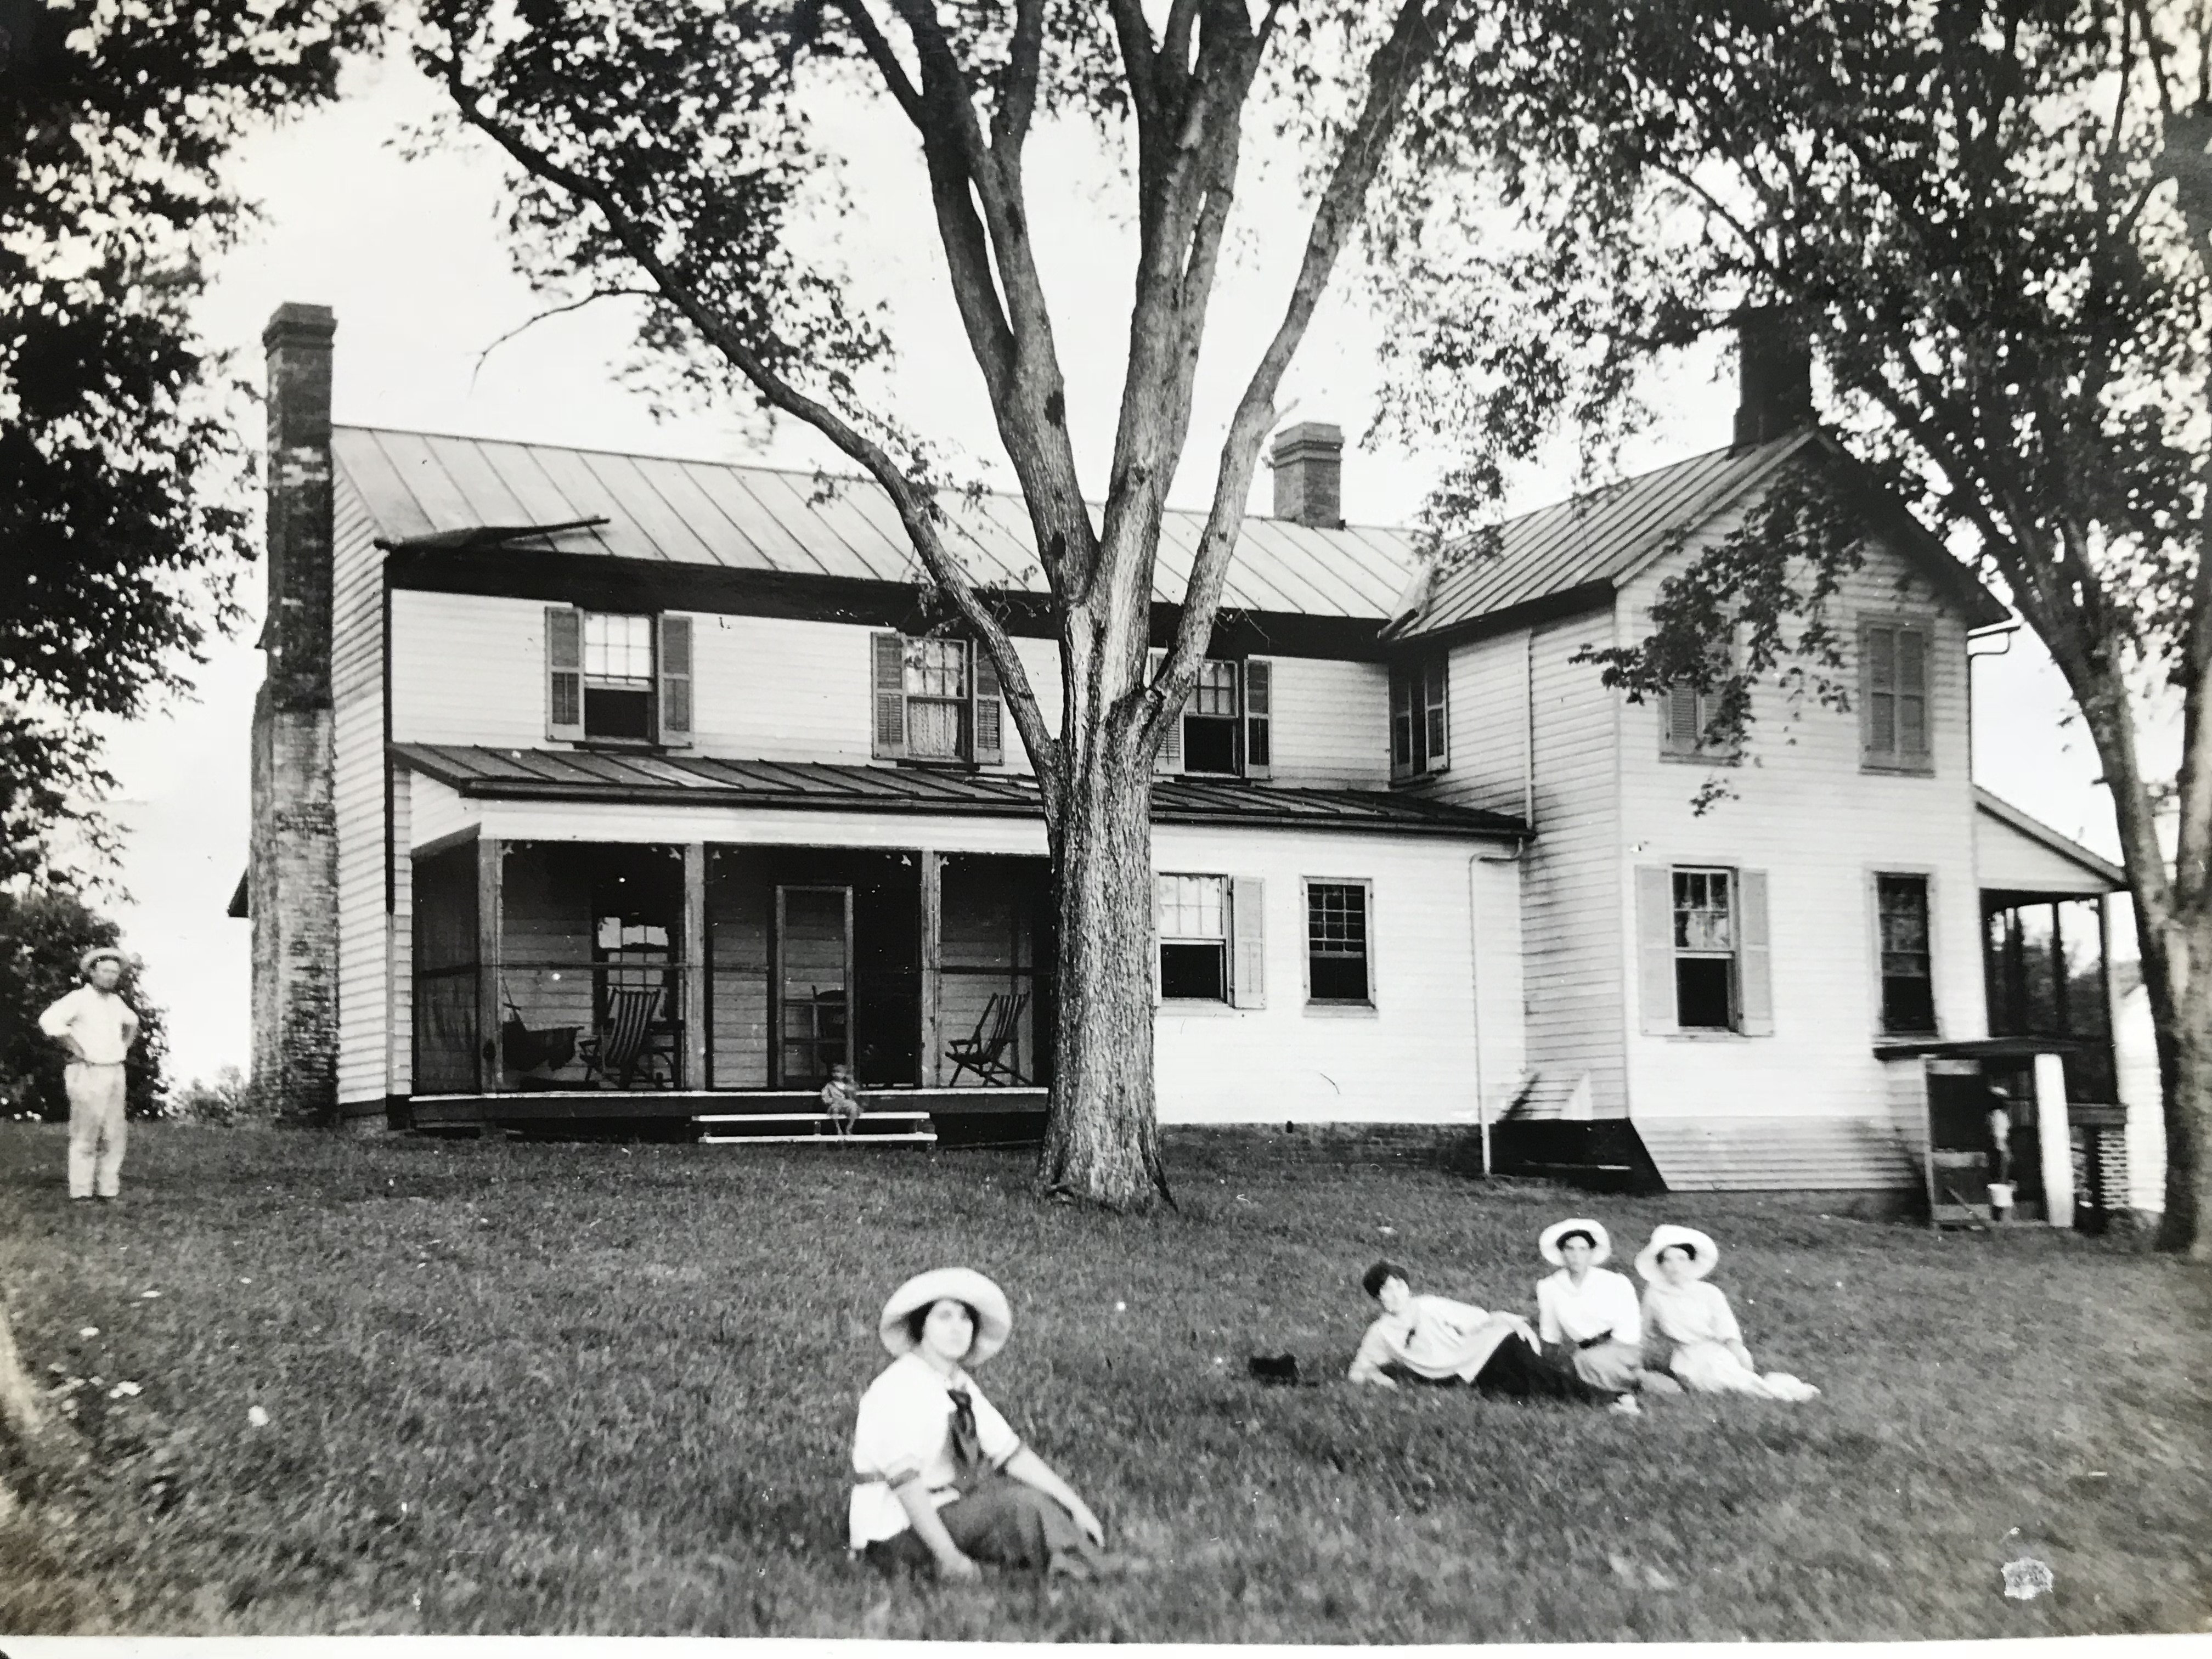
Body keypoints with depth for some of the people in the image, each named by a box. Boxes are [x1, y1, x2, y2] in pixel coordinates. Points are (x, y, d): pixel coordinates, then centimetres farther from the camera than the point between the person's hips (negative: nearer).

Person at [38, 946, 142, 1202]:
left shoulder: (115, 1002, 15)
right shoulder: (79, 999, -8)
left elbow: (132, 1022, 36)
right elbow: (49, 1020, -23)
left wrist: (125, 1045, 19)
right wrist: (75, 1048, -18)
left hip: (115, 1073, 7)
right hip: (89, 1074, -7)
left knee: (113, 1136, 7)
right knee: (85, 1137, -6)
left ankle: (109, 1191, 12)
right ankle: (81, 1193, -2)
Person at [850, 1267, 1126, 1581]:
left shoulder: (961, 1385, 6)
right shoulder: (900, 1387, -19)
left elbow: (1011, 1452, 4)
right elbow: (903, 1480, -26)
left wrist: (1077, 1506, -3)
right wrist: (949, 1556, -28)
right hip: (895, 1535, -8)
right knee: (1020, 1505, -19)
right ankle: (1084, 1567, -5)